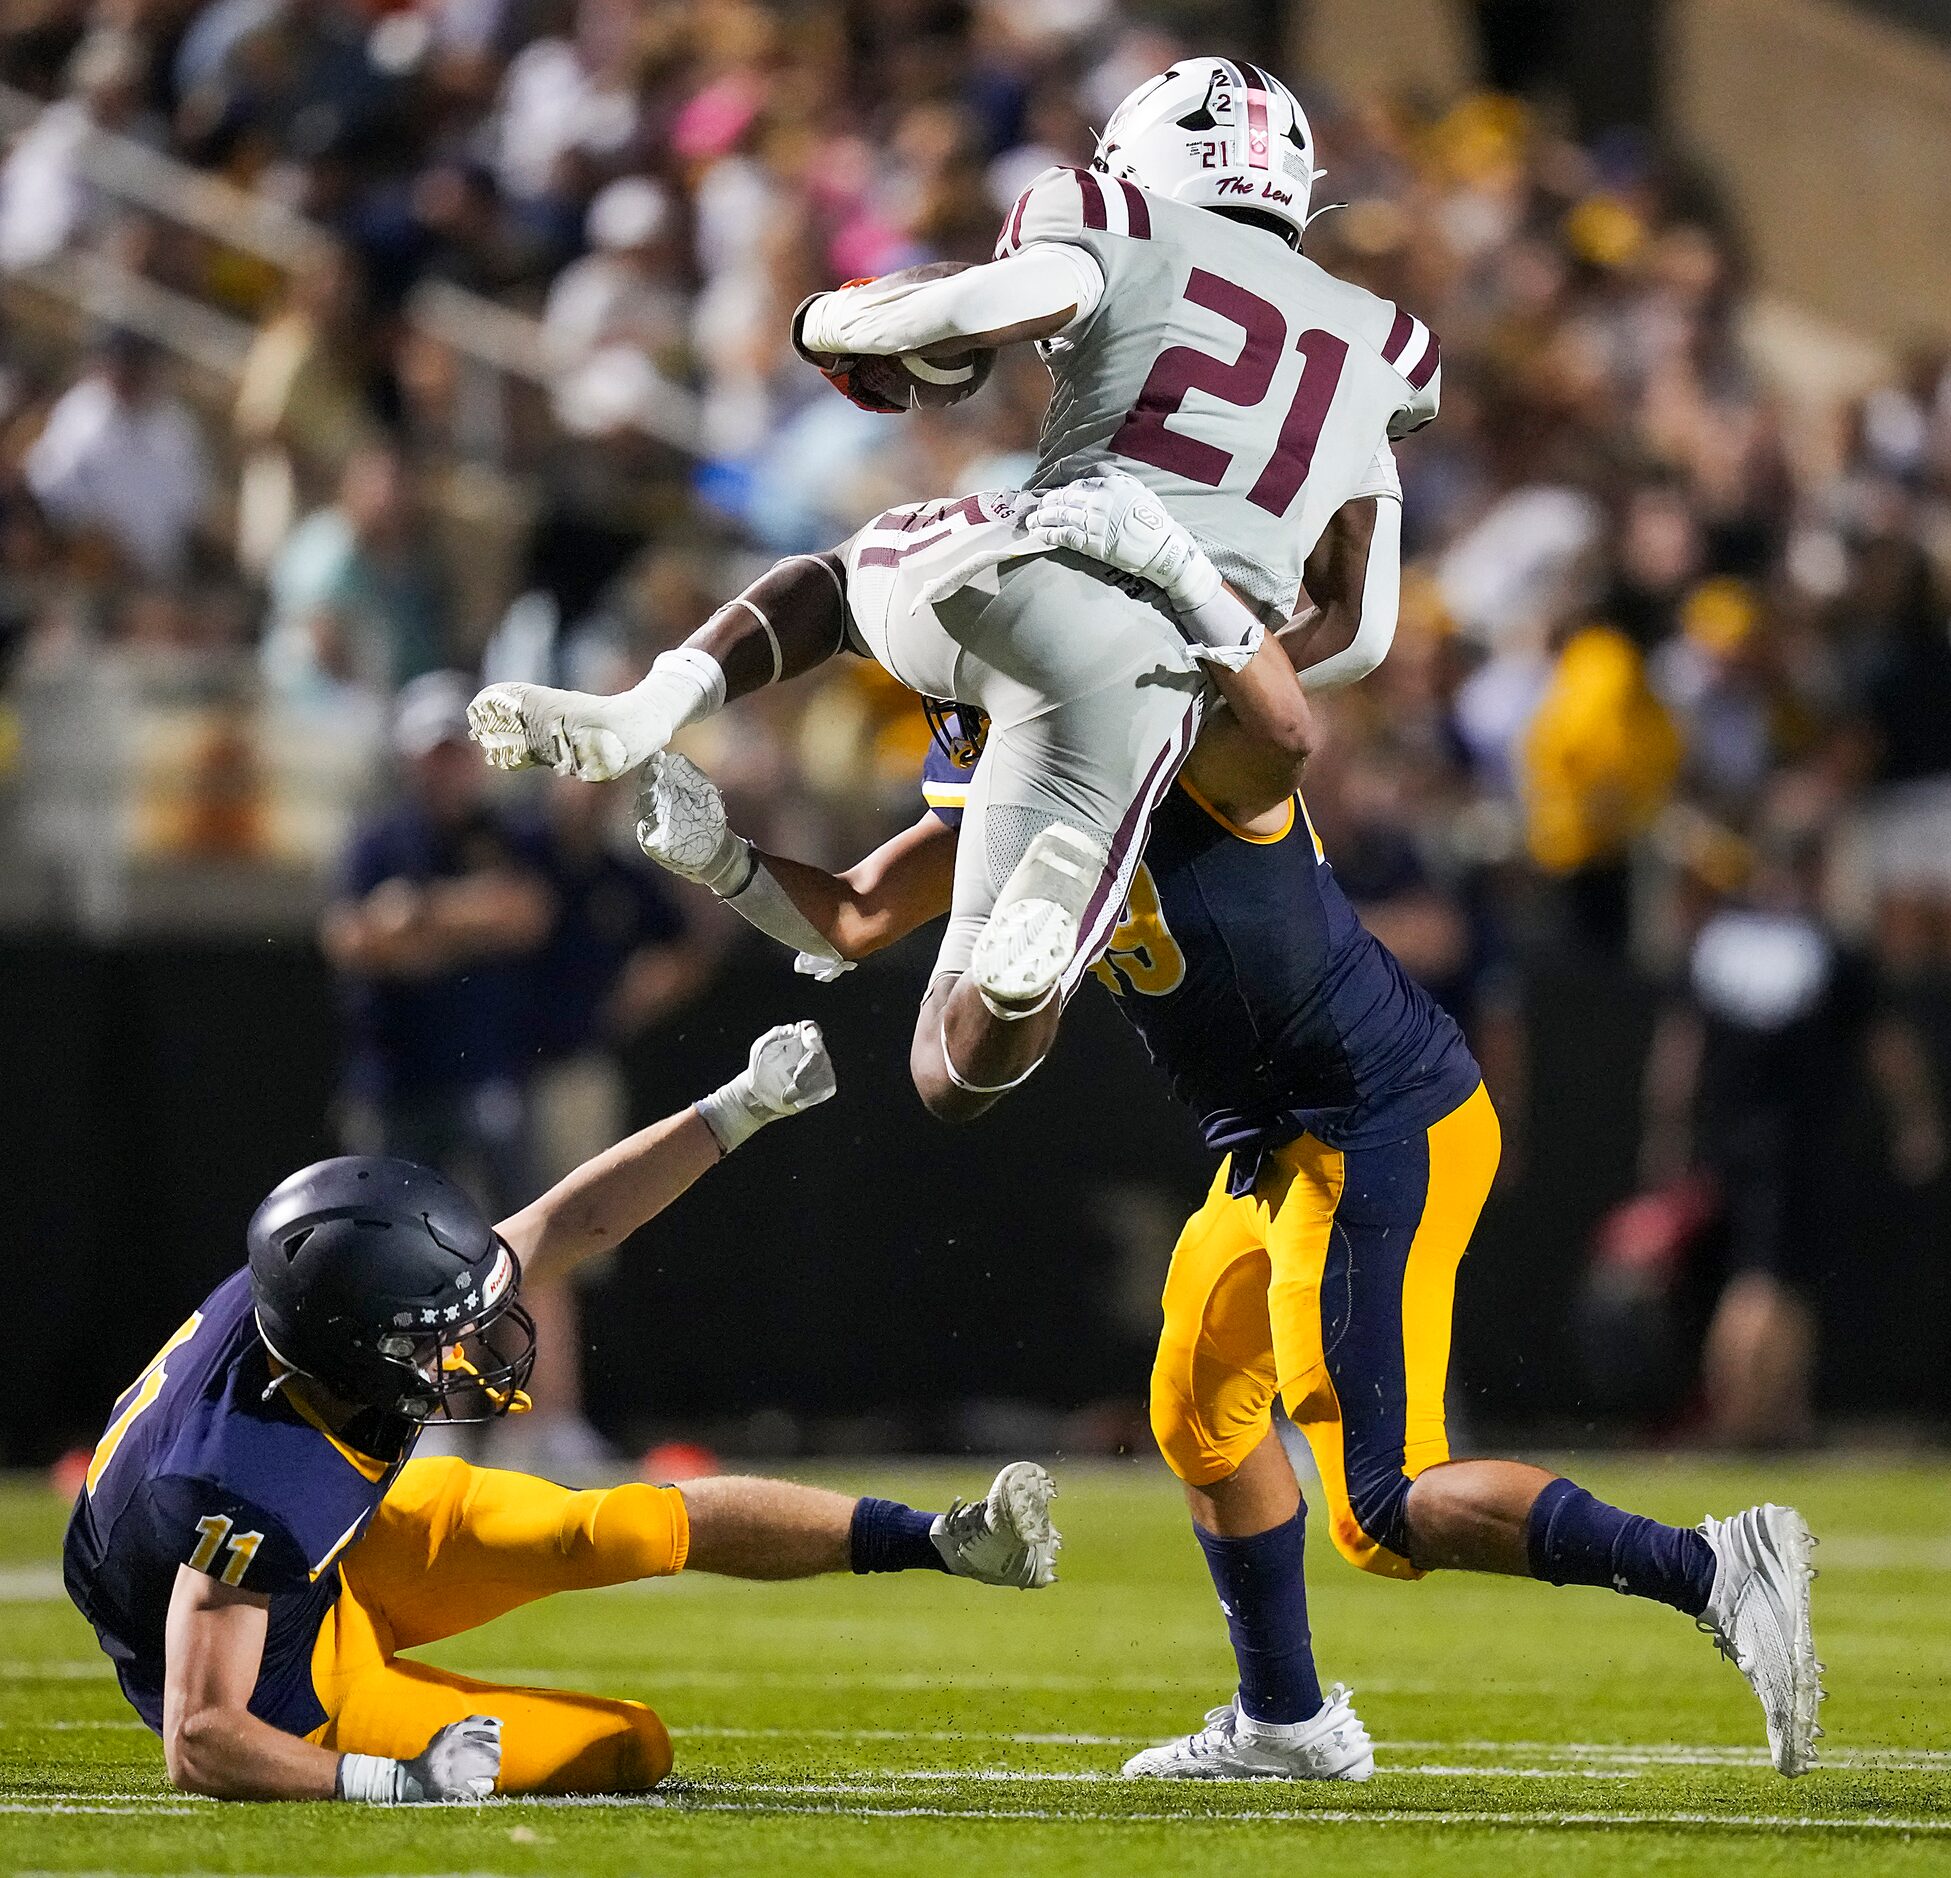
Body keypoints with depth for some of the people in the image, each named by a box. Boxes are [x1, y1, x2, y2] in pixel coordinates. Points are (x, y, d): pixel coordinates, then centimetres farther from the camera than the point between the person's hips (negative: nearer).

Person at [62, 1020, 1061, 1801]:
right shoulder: (249, 1493, -43)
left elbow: (568, 1224, -11)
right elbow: (198, 1745, -41)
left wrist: (742, 1107, -15)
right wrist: (395, 1784, -50)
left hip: (350, 1548, 7)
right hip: (283, 1667, -7)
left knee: (645, 1526, 5)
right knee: (634, 1748, -7)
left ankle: (947, 1541, 20)